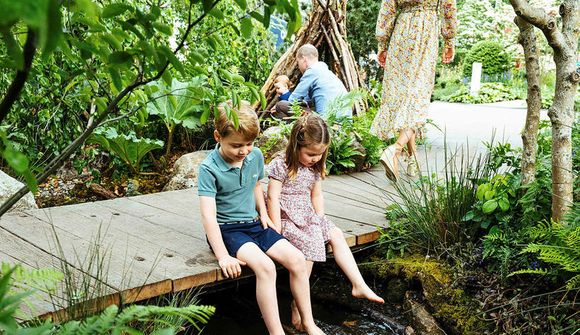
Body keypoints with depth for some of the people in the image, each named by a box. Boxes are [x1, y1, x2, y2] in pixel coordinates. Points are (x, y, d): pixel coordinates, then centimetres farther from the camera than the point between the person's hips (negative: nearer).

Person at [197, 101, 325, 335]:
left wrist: (263, 214, 9)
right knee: (265, 266, -30)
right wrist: (223, 256, -29)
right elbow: (208, 215, -24)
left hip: (254, 224, 6)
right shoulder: (209, 169, -18)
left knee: (297, 259, -12)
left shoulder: (255, 156, 2)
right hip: (226, 228, -6)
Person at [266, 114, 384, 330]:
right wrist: (277, 229, -18)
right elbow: (273, 197, -16)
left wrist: (320, 221, 6)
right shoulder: (281, 165, -14)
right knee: (310, 243, -26)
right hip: (287, 218, -8)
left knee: (336, 235, -2)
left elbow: (317, 195, 15)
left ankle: (358, 285, 3)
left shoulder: (314, 168, 8)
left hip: (308, 216, 8)